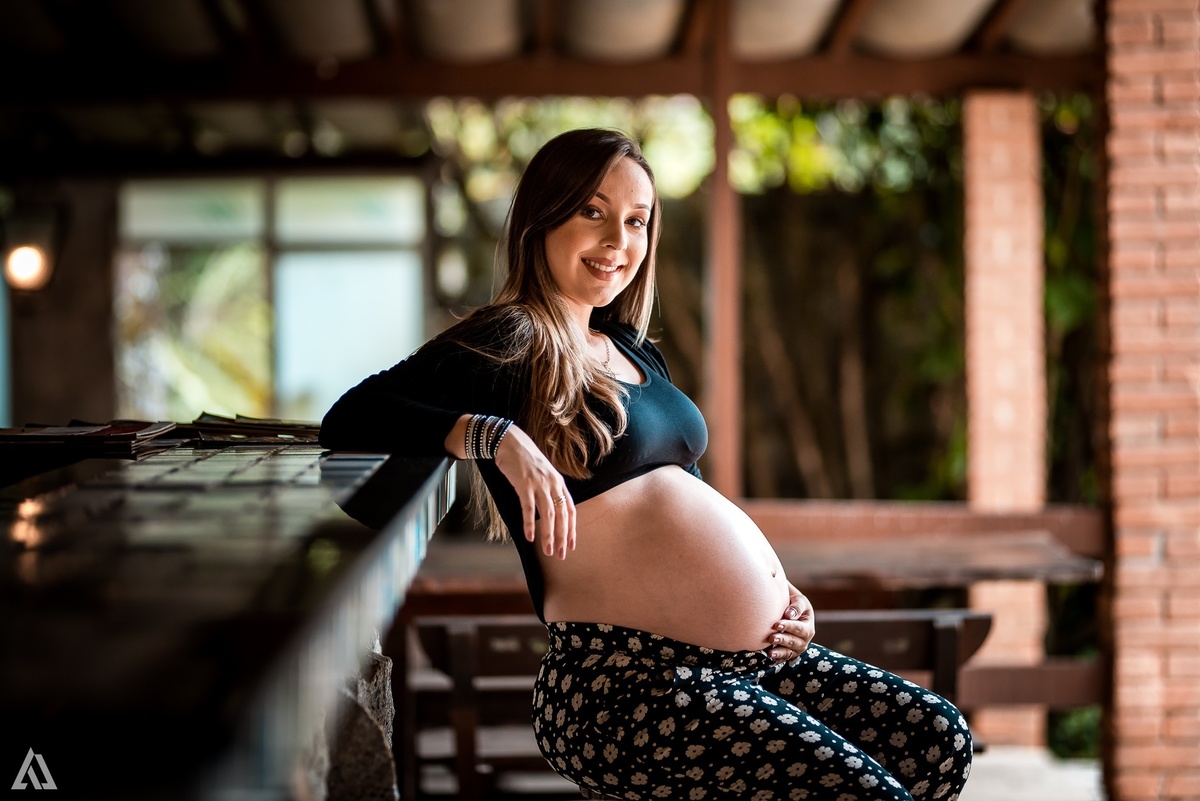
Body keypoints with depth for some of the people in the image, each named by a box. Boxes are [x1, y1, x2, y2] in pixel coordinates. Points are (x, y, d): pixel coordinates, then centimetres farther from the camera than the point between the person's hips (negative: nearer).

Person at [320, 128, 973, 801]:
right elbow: (349, 418, -18)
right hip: (624, 687, -9)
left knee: (940, 744, 6)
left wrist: (781, 594, 11)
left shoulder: (636, 353, 19)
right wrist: (498, 436, -28)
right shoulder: (510, 341, -7)